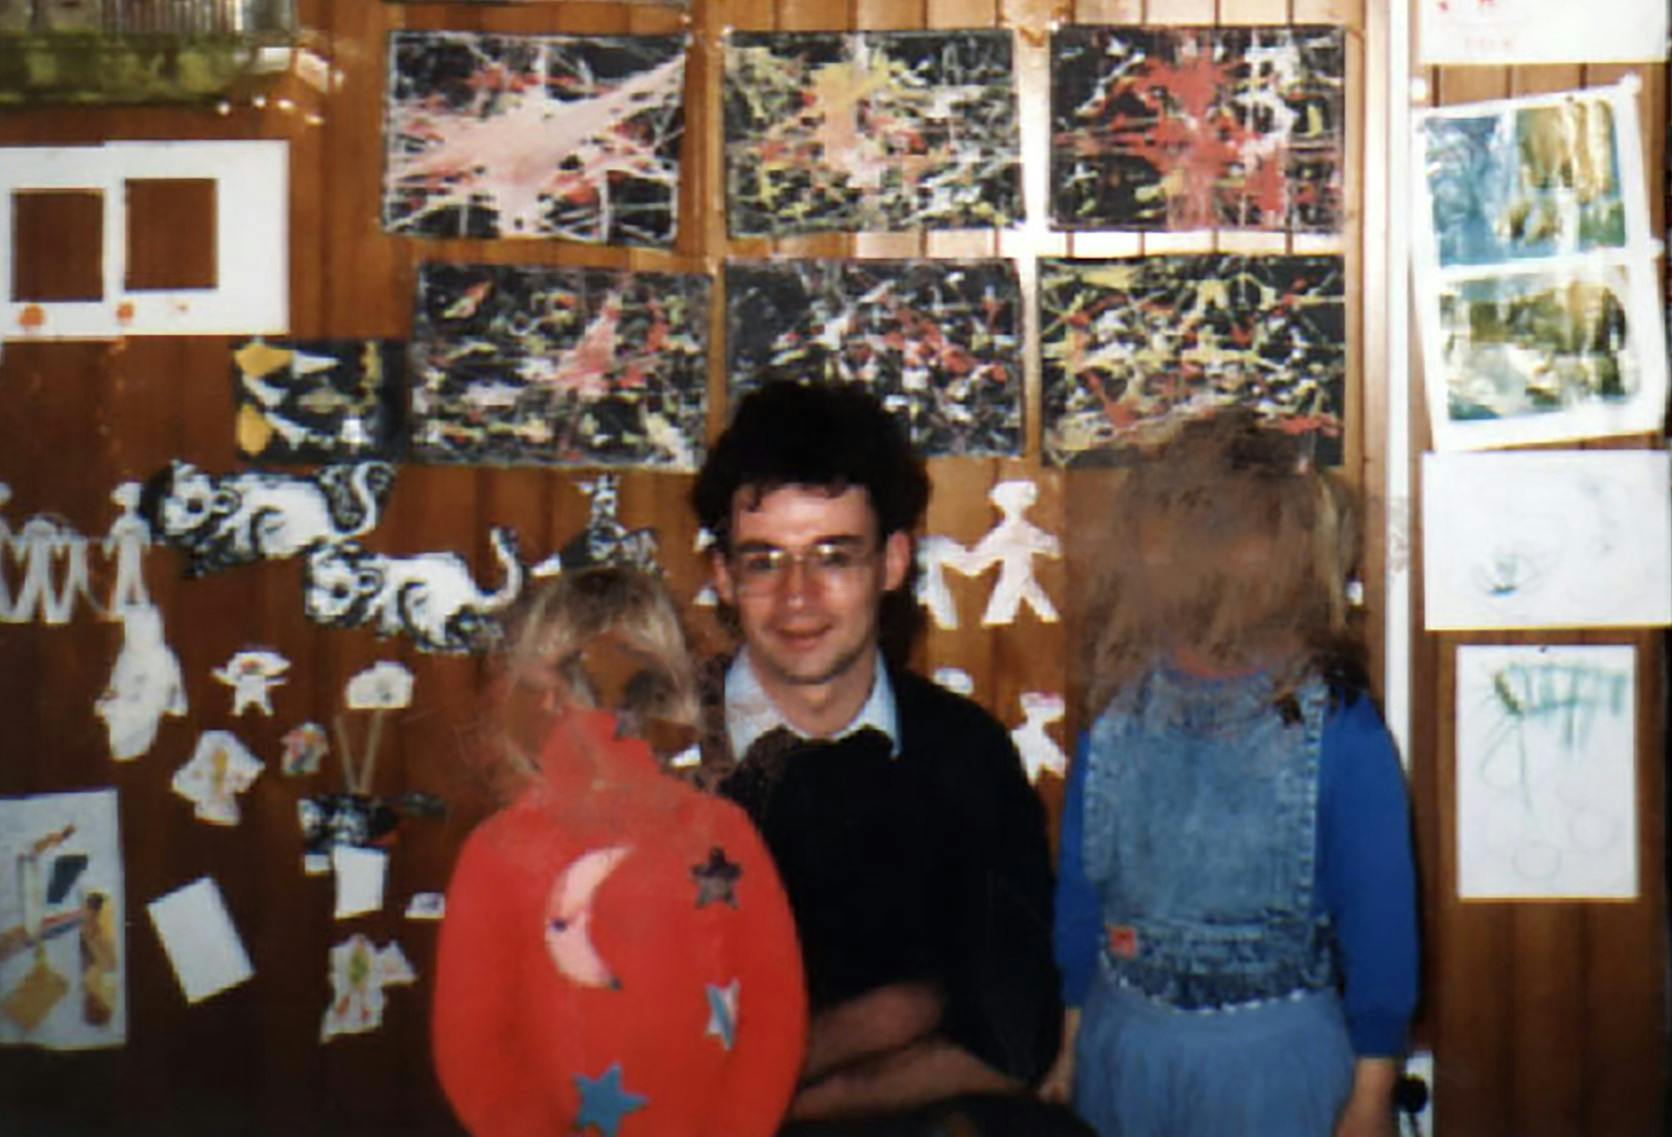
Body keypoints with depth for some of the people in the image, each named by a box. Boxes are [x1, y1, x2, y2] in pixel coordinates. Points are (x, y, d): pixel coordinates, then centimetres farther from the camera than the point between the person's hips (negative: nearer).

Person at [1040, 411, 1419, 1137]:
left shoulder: (1336, 725, -12)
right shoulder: (1119, 709, -3)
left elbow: (1378, 914, -6)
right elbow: (1079, 886, 6)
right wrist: (1070, 1047, 12)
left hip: (1276, 1058, -3)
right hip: (1125, 1047, 3)